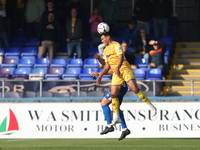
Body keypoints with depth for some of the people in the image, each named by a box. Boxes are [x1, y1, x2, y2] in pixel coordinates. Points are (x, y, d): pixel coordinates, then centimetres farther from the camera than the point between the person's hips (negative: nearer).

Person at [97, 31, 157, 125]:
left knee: (135, 89, -21)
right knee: (113, 95, -3)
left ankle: (151, 106, -13)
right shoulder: (106, 50, 21)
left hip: (125, 70, -7)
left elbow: (121, 57, -18)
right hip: (116, 73, 7)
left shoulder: (116, 45, -4)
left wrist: (117, 68, -32)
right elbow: (107, 65, 27)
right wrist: (100, 75, 19)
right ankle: (116, 117, 7)